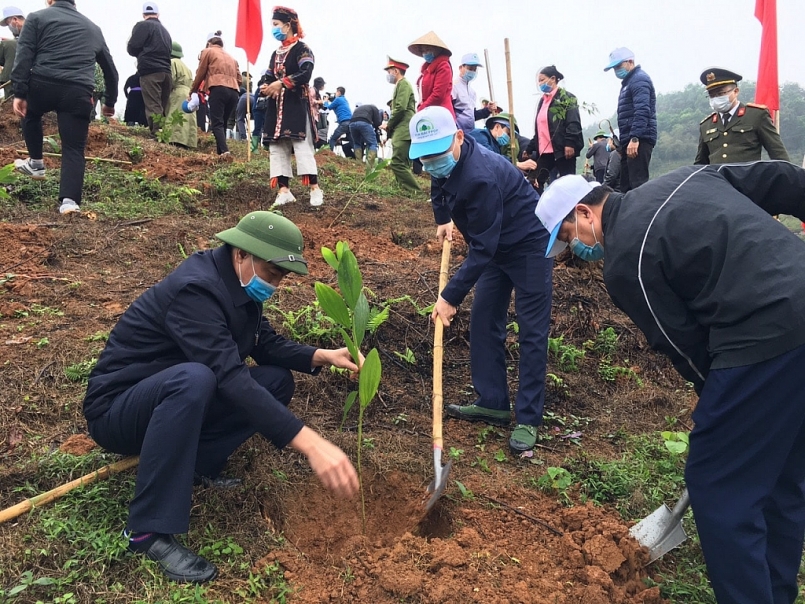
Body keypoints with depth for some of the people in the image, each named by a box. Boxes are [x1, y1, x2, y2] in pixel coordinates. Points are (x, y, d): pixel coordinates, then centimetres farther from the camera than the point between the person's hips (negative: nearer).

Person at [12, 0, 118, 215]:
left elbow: (24, 57, 1)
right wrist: (110, 101, 41)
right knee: (74, 149, 3)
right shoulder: (93, 28, 25)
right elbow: (110, 68, 31)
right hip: (78, 92, 2)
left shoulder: (38, 17, 13)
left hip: (43, 84, -1)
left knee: (31, 115, 32)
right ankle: (69, 200, -10)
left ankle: (36, 163, 36)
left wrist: (19, 93, -1)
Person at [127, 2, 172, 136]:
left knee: (153, 107, -11)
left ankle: (157, 135, -18)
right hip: (166, 71, 7)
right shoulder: (165, 30, 21)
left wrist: (142, 53, 17)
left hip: (150, 71, -7)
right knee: (162, 108, 7)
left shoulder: (143, 25, 0)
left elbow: (132, 49, -1)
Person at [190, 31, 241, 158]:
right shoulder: (231, 57, 29)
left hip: (218, 89, -5)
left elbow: (200, 74, 12)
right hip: (233, 92, 5)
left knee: (216, 123, -12)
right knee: (223, 123, 12)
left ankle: (224, 152, -30)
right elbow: (240, 79, 20)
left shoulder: (207, 51, 14)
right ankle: (220, 152, 6)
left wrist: (192, 92, 22)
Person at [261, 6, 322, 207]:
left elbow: (306, 74, -19)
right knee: (277, 147, 2)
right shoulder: (276, 54, 20)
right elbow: (269, 78, 20)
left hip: (297, 106, -8)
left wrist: (281, 83, -22)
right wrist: (266, 87, -4)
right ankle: (284, 190, 3)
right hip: (277, 107, 8)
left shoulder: (302, 49, -3)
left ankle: (315, 189, -7)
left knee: (302, 145, -12)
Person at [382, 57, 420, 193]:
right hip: (400, 131, 10)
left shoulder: (403, 84, -6)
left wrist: (389, 124, -6)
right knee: (402, 164, 9)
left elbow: (400, 108, -17)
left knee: (397, 163, -17)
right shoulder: (400, 85, 23)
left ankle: (415, 192, -16)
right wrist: (390, 126, 9)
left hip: (403, 131, -10)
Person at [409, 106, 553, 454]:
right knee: (483, 323, 8)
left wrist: (450, 297, -29)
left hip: (530, 246, -9)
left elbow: (482, 248, -32)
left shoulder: (480, 176, -35)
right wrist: (443, 219, 12)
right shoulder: (447, 165, -8)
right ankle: (492, 404, 17)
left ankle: (528, 419, 1)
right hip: (497, 246, 9)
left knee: (532, 332, -5)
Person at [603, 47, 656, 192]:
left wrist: (635, 138, -28)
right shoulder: (629, 82, 24)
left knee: (638, 183, -15)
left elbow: (642, 111, -20)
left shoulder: (639, 79, -7)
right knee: (626, 185, 9)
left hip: (638, 140, -10)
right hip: (629, 141, 10)